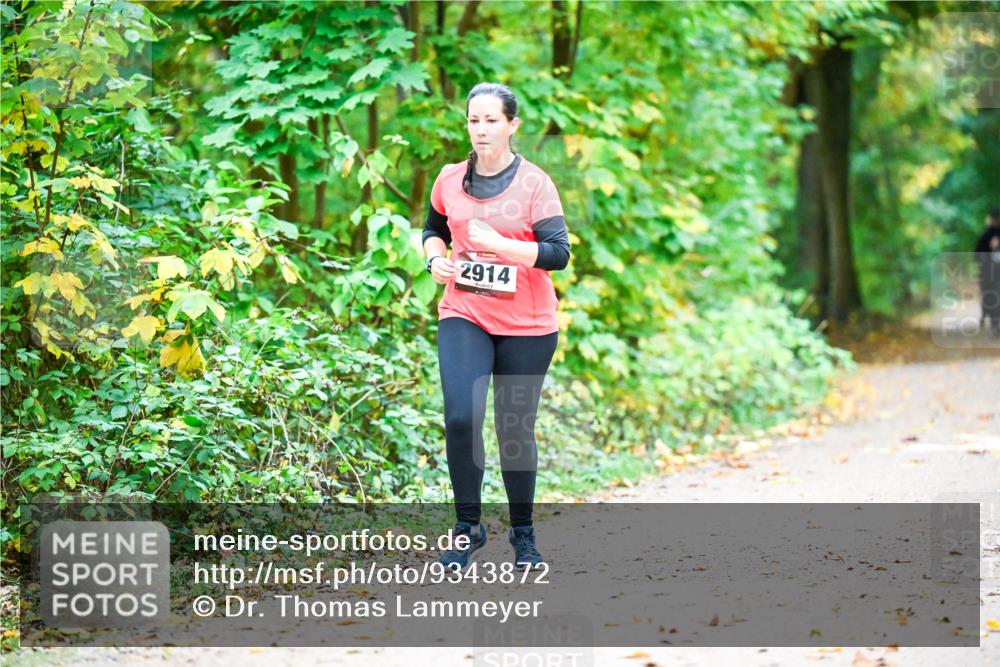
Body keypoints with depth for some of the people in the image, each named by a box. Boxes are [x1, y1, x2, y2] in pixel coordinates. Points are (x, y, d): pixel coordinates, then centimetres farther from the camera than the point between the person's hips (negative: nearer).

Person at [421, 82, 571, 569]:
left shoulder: (534, 183, -6)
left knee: (516, 430, 5)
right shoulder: (450, 180, 4)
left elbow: (558, 254, -14)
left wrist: (497, 243, -24)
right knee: (460, 418, -16)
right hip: (463, 316, 2)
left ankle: (523, 533, 23)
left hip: (527, 326, -2)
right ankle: (467, 527, 0)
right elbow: (433, 229, 23)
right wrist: (435, 259, 1)